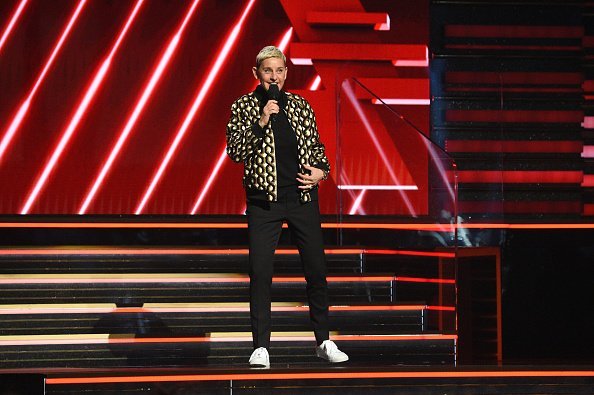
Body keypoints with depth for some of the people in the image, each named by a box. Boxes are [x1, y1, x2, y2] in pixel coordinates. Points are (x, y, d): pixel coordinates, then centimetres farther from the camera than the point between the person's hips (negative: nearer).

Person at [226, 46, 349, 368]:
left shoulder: (300, 106, 9)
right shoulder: (243, 107, 1)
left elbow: (316, 146, 18)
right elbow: (235, 152, -9)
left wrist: (321, 170, -2)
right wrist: (261, 121, -18)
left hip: (303, 196, 3)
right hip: (264, 200, -3)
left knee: (316, 268, 5)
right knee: (260, 272, -7)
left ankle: (323, 342, 18)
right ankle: (261, 346, 0)